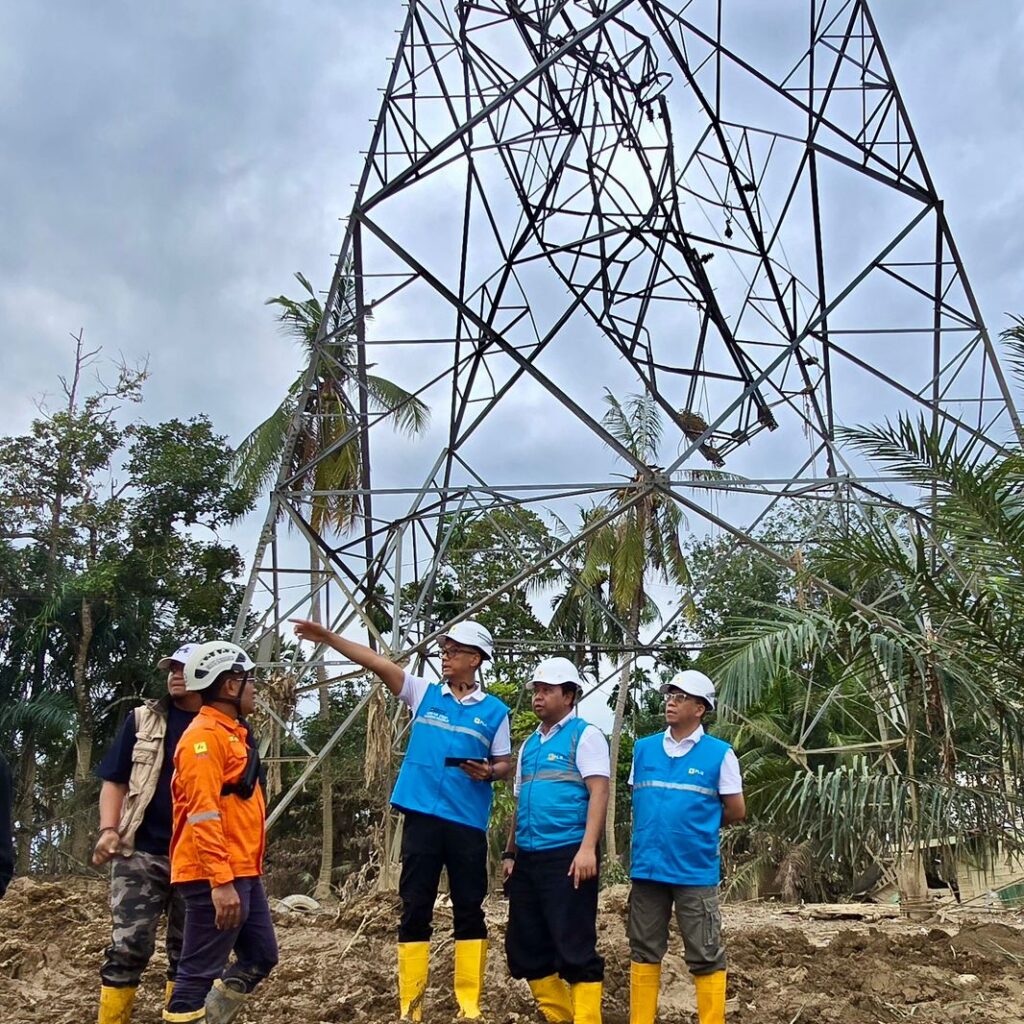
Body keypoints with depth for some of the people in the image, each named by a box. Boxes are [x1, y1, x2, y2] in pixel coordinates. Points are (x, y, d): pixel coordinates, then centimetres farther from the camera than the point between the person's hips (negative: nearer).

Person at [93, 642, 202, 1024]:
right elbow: (114, 779, 6)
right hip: (141, 852, -1)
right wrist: (109, 829, -9)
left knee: (187, 951, 10)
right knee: (128, 946, -4)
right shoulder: (143, 720, 6)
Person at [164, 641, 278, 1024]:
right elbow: (203, 815, -22)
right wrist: (221, 881, -26)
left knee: (261, 957, 16)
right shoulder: (204, 735, -15)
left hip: (243, 874, 10)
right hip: (216, 879, -10)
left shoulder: (233, 733, 17)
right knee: (200, 972, -3)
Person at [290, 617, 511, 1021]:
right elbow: (376, 661, -2)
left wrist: (489, 772, -14)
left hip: (468, 822, -1)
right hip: (421, 816, 1)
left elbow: (505, 764, 9)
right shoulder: (424, 693, 6)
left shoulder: (494, 711, 5)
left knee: (469, 911, 5)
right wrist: (328, 637, -10)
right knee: (415, 910, 4)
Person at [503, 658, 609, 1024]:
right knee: (525, 947, 10)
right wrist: (510, 853, 17)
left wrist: (588, 848, -22)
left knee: (574, 947, -6)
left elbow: (598, 792, -12)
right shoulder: (529, 744, 19)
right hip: (528, 859, 8)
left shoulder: (585, 735, -1)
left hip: (567, 855, -7)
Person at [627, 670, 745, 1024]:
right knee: (644, 951, 13)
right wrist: (654, 829, 9)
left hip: (695, 871, -4)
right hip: (647, 867, 4)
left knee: (705, 956, 3)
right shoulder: (643, 748, 6)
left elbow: (735, 811, 1)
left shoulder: (720, 753, -5)